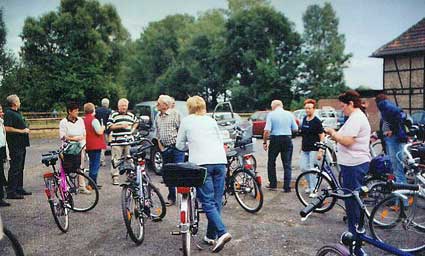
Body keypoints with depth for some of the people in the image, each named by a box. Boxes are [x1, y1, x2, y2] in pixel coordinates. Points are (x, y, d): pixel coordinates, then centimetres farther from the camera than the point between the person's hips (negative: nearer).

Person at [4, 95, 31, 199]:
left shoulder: (17, 113, 18)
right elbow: (7, 128, -23)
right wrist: (21, 131, -17)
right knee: (15, 168, -7)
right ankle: (11, 192, -1)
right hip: (15, 145, -10)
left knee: (20, 167, 16)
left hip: (21, 144, 10)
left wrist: (26, 129, 14)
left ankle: (19, 189, 25)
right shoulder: (9, 113, -12)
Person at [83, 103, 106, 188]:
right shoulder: (94, 120, -15)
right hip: (96, 145, -8)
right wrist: (103, 127, 0)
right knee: (96, 164, -2)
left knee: (92, 164, 17)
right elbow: (99, 132, -20)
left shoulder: (84, 120, 9)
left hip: (88, 145, 8)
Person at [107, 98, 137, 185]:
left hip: (129, 141, 4)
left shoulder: (131, 115, 15)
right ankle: (115, 177, 3)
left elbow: (136, 122, 32)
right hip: (117, 142, -3)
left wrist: (133, 129, 14)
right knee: (116, 160, -3)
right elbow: (109, 126, -5)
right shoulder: (113, 115, 2)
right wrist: (121, 126, -12)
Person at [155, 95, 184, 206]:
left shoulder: (175, 114, -5)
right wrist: (160, 146, 9)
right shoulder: (157, 117, 15)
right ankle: (171, 197, 19)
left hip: (176, 148, -6)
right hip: (165, 149, 6)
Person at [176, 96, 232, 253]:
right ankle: (211, 236, 15)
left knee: (207, 202, -3)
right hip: (220, 161, 4)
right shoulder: (211, 120, 20)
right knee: (216, 201, 9)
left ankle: (222, 232, -16)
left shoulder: (186, 121, 10)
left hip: (201, 163, -4)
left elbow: (179, 145, 15)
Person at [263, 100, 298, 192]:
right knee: (287, 164, 8)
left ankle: (273, 184, 19)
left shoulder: (271, 114, -5)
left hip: (275, 139, -2)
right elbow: (295, 128, 4)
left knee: (271, 163, 15)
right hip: (287, 139, 2)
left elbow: (267, 130, -13)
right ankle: (287, 187, 7)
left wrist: (265, 142, -4)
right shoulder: (289, 114, 3)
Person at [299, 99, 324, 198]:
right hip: (304, 149, 7)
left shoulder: (317, 121, -10)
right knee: (303, 168, 7)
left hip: (313, 149, -6)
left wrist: (320, 151, -18)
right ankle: (310, 186, 26)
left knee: (312, 169, -4)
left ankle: (314, 190, 6)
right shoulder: (304, 119, 10)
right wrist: (301, 146, 17)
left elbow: (322, 136, -11)